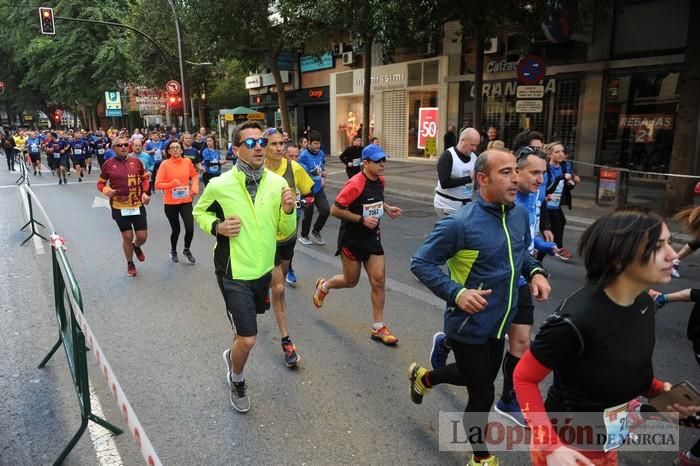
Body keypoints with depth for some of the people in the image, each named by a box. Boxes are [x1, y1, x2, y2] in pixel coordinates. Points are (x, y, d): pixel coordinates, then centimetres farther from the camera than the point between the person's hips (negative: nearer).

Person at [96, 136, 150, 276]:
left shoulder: (136, 162, -1)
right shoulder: (108, 164, -6)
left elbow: (144, 179, 12)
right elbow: (100, 183, 4)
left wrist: (145, 193, -4)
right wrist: (105, 190, -18)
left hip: (138, 205, 2)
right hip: (119, 207, -2)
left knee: (142, 236, 3)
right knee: (127, 237, 6)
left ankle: (137, 247, 41)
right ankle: (130, 264, 29)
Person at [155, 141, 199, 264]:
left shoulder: (187, 162, -2)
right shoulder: (165, 164, -10)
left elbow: (195, 175, 17)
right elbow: (157, 184, -13)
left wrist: (195, 187, 1)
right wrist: (172, 183, -26)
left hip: (186, 201, 2)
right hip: (170, 202, -2)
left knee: (190, 228, -7)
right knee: (176, 229, 9)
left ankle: (187, 250, 23)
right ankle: (173, 251, 39)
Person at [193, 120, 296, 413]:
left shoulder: (277, 183, -7)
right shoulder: (219, 185, -15)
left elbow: (286, 232, 0)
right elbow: (199, 212, 5)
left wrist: (288, 211, -21)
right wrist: (217, 226, -15)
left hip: (263, 269, 5)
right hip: (234, 272, -4)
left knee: (245, 330, 26)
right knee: (248, 339, -6)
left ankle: (232, 356, 59)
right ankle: (237, 381, 27)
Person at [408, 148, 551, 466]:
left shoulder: (520, 215, -3)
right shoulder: (460, 223, -25)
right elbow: (420, 263, -18)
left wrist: (535, 272, -4)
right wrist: (456, 293, -29)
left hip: (498, 322, 7)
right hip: (469, 327, -7)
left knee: (480, 378, 28)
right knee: (483, 395, 9)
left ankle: (423, 377, 55)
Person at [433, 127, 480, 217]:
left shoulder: (474, 157, 6)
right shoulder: (447, 156, -12)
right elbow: (444, 183, -22)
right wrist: (469, 178, -24)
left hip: (466, 204, 5)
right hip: (447, 206, -5)